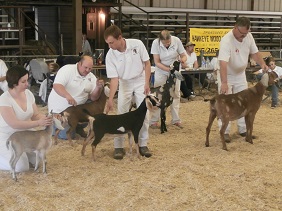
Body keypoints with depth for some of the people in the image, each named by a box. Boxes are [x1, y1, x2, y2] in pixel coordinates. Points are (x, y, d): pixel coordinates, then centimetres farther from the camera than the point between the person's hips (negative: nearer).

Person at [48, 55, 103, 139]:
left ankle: (78, 127, 13)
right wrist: (67, 96, -49)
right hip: (59, 108, -5)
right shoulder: (67, 69, -18)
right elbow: (56, 86, -31)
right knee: (66, 135, -10)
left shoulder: (91, 77, -1)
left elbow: (93, 98, -4)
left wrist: (98, 87, -24)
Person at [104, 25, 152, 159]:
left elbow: (147, 63, -11)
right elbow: (114, 78, -19)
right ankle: (118, 146, 3)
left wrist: (147, 83, -15)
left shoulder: (137, 44, -25)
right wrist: (110, 99, -27)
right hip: (124, 83, 0)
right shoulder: (110, 55, -22)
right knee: (121, 114, -5)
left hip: (140, 80, 0)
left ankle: (143, 144, 11)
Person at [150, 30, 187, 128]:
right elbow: (157, 62, -21)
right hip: (161, 71, -2)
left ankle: (176, 120, 11)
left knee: (176, 94, 3)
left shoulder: (176, 41, -21)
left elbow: (184, 56, -10)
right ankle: (153, 120, 1)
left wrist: (182, 60, -34)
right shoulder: (156, 43, -23)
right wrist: (168, 69, -32)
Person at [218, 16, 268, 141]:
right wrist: (224, 83, -52)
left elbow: (254, 52, 3)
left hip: (241, 75, 6)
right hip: (227, 75, -6)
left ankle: (243, 130, 21)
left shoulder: (248, 36, -11)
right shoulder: (226, 40, -33)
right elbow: (223, 63, -43)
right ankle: (225, 131, 1)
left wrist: (262, 64, -16)